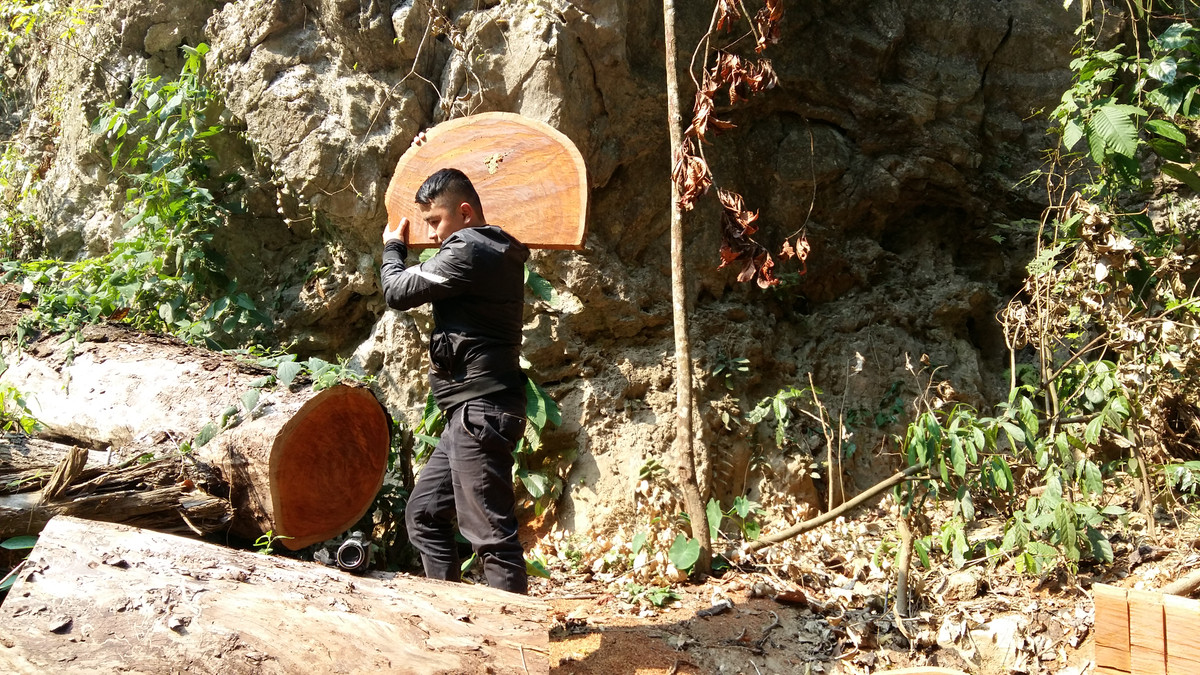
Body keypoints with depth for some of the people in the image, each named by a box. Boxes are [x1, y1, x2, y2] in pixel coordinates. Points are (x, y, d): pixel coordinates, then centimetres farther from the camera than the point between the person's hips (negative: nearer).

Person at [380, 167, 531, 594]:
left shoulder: (467, 251, -14)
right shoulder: (498, 252, 16)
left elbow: (397, 292, -8)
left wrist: (393, 247, 10)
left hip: (480, 411, -11)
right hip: (472, 412, 11)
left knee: (490, 531, -7)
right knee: (424, 512, 17)